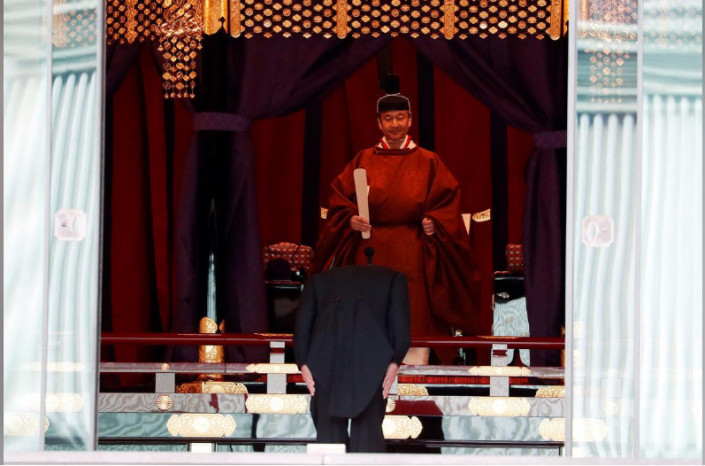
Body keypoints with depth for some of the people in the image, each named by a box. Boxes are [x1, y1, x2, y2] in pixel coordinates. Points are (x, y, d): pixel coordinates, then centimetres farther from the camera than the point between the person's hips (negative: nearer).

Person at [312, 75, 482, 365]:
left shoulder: (428, 162, 9)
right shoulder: (364, 161, 12)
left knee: (412, 315, -6)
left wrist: (434, 223, -11)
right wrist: (350, 219, -8)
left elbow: (447, 199, 5)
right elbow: (339, 197, 10)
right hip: (371, 251, 1)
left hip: (412, 253, -1)